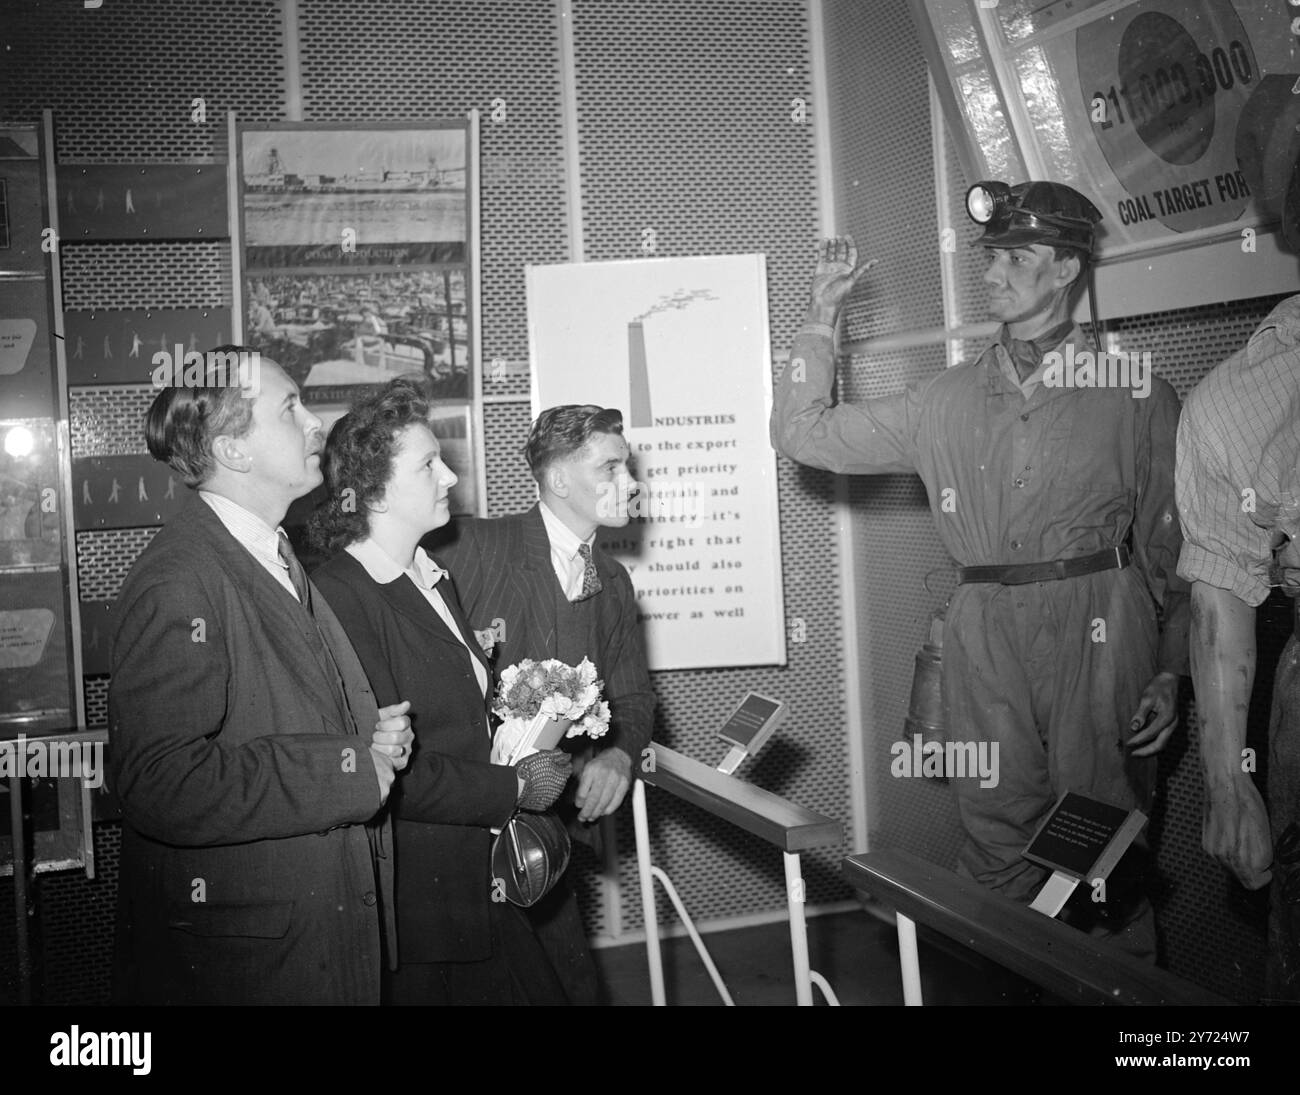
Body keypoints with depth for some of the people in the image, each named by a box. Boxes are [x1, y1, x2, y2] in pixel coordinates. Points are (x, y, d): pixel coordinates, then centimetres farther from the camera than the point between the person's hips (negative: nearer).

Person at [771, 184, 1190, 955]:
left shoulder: (1136, 397, 4)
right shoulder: (947, 404, 12)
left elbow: (1179, 546, 5)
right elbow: (803, 432, 12)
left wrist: (1172, 672, -2)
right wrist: (823, 316, 8)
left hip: (1102, 635, -2)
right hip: (986, 639, 3)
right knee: (1000, 849, 7)